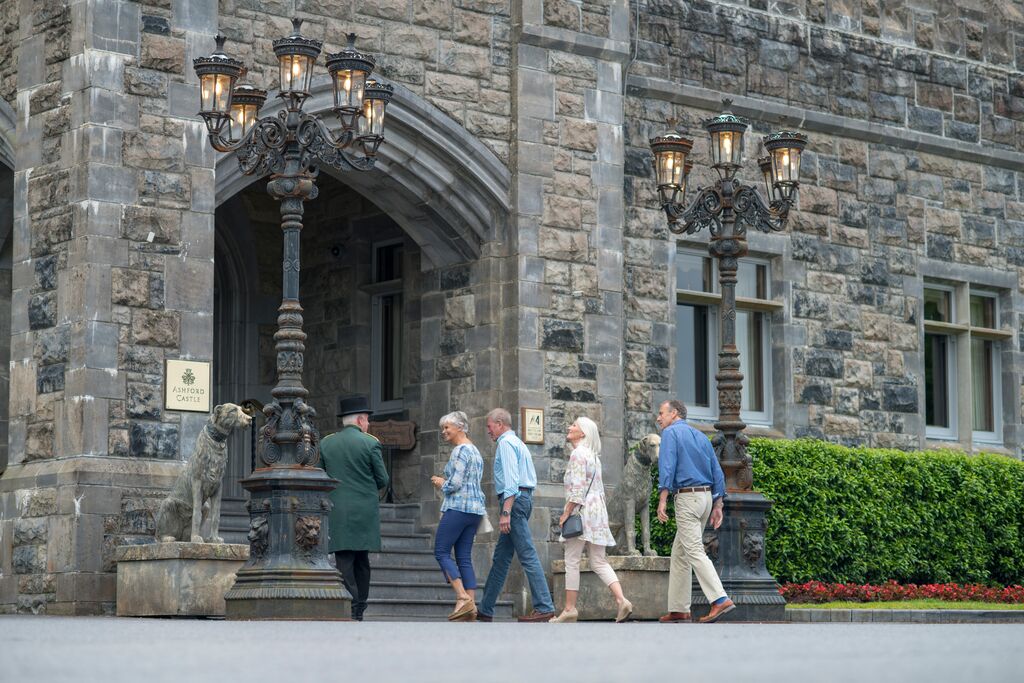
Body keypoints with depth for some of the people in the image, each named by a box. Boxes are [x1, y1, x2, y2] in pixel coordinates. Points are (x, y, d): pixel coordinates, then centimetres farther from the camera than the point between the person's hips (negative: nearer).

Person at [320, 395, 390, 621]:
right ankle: (359, 610, 13)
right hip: (365, 510, -1)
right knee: (362, 562, 11)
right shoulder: (370, 443, -4)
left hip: (337, 514, 1)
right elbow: (383, 480, 0)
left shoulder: (325, 443, 5)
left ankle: (349, 612, -9)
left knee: (344, 562, -2)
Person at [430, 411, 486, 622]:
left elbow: (455, 484, -16)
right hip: (476, 508, 9)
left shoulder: (460, 450, -10)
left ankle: (462, 597, -14)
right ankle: (471, 607, 0)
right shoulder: (475, 451, 19)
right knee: (465, 557, 7)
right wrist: (446, 482, 19)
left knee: (441, 551, -3)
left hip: (458, 507, -9)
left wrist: (441, 483, 2)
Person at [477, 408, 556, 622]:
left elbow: (511, 480, -19)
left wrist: (506, 512, -24)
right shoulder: (518, 443, 23)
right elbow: (530, 478, 23)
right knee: (501, 556, 12)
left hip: (514, 499, -10)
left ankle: (544, 608, -14)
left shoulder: (506, 443, -8)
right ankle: (485, 610, 16)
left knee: (527, 555, -12)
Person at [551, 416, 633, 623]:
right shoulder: (593, 454, 19)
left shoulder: (578, 454, -10)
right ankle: (621, 600, -9)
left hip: (582, 511, -9)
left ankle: (570, 608, -1)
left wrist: (566, 513, -13)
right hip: (597, 511, 9)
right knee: (599, 562, 6)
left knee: (572, 561, -2)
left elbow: (577, 488, -18)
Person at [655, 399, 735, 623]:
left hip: (687, 496, -8)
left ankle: (720, 600, -23)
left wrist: (662, 500, -20)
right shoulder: (701, 436, 19)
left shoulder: (671, 433, -3)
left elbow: (667, 466, -15)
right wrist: (717, 506, 16)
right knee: (679, 553, 13)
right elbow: (717, 473, 16)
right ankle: (679, 609, 12)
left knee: (694, 551, -11)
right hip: (707, 496, 8)